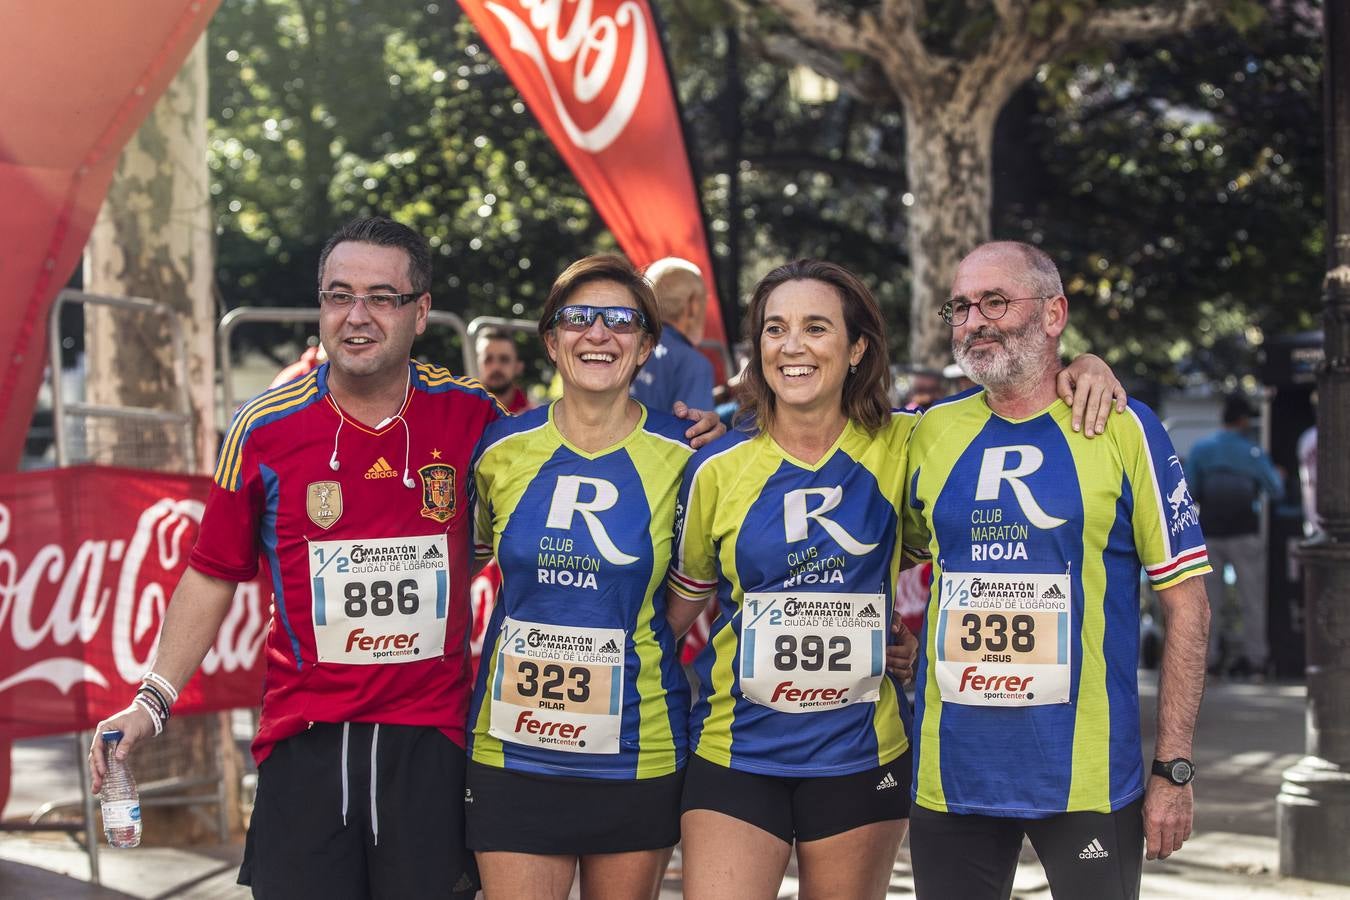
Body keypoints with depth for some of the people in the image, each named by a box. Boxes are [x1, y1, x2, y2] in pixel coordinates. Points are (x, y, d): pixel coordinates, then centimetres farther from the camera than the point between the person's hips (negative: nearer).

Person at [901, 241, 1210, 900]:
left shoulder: (1123, 429, -3)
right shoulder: (931, 432, 6)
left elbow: (1187, 607, -2)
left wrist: (1173, 770, -7)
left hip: (1089, 781, -3)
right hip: (949, 774, 3)